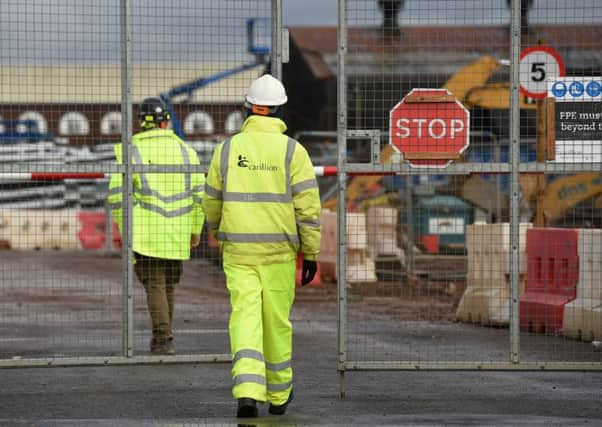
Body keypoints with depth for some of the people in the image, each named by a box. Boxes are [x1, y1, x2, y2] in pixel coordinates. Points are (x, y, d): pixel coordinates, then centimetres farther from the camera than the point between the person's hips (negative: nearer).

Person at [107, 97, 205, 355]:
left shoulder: (131, 151, -4)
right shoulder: (185, 150, 6)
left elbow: (117, 195, -9)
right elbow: (199, 193, 5)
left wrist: (124, 228, 1)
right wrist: (195, 229, 13)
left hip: (145, 235, -3)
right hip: (177, 235, 3)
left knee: (155, 286, -3)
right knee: (168, 286, 15)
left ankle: (163, 339, -15)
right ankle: (161, 340, 22)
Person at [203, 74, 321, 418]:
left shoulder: (227, 149, 1)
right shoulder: (292, 151, -6)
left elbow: (212, 202, 10)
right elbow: (308, 208, -8)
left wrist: (220, 234, 31)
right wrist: (311, 254, 0)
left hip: (238, 251, 1)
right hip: (279, 252, -1)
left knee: (245, 319, -3)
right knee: (277, 322, 11)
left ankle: (247, 392, -22)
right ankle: (278, 395, 24)